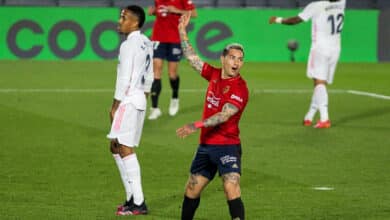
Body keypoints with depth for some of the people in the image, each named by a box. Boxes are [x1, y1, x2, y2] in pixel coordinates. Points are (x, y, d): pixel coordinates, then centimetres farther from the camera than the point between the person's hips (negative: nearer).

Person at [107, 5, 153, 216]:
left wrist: (115, 105, -11)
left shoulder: (129, 45, -15)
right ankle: (132, 197, 16)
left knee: (125, 149, -8)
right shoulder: (146, 44, 13)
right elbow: (149, 77, 18)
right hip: (139, 100, 10)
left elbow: (124, 78, -17)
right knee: (116, 147, 16)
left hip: (128, 101, -10)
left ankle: (138, 203, -11)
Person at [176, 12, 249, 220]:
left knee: (232, 191, -20)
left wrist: (197, 125, -33)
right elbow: (192, 58, 19)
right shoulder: (214, 75, 6)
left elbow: (224, 115, -24)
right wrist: (182, 31, 17)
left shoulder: (239, 88, -14)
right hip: (205, 146, 7)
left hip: (227, 147, -7)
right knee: (191, 191, 16)